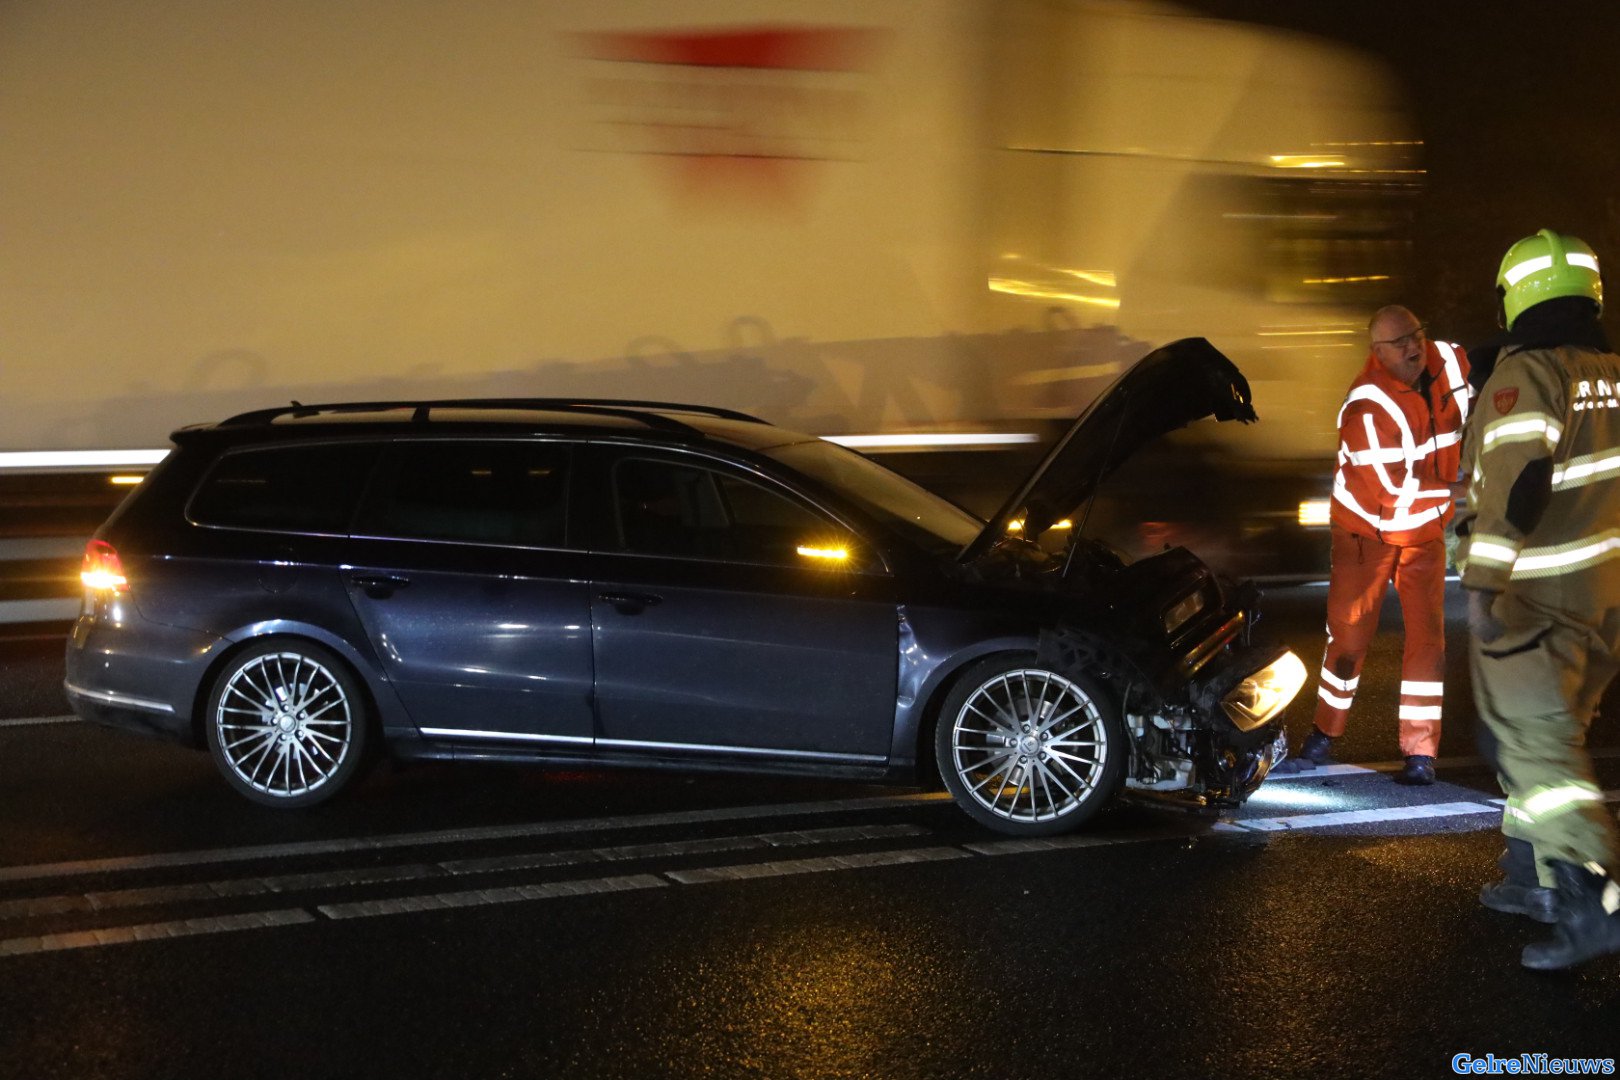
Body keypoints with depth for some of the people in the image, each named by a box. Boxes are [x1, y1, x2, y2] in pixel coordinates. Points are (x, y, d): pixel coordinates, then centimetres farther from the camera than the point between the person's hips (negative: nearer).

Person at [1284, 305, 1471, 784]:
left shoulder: (1450, 361, -10)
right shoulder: (1367, 407, -29)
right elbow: (1393, 487, -30)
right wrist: (1455, 489, -24)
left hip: (1425, 529, 4)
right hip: (1367, 528, -4)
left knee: (1427, 636, -3)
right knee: (1348, 634, 4)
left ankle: (1420, 752, 0)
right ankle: (1325, 734, 23)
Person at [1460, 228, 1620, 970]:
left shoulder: (1525, 375, -15)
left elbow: (1515, 482, -24)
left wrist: (1482, 581, -23)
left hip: (1533, 599, -8)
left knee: (1538, 745, -7)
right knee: (1548, 736, 19)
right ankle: (1536, 875, 26)